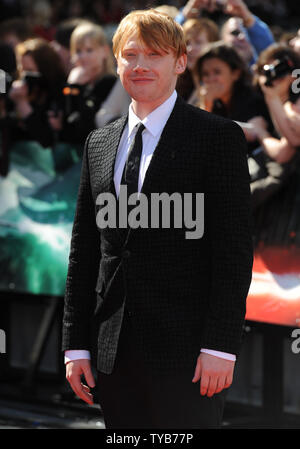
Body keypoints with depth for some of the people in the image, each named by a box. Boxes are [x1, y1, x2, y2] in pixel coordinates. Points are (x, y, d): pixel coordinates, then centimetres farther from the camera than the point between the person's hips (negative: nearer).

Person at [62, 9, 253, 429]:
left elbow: (235, 248, -7)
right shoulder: (99, 143, 14)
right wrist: (76, 343, 9)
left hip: (186, 350, -5)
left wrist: (221, 345, -13)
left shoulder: (218, 136, -2)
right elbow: (84, 248, 15)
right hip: (115, 351, 5)